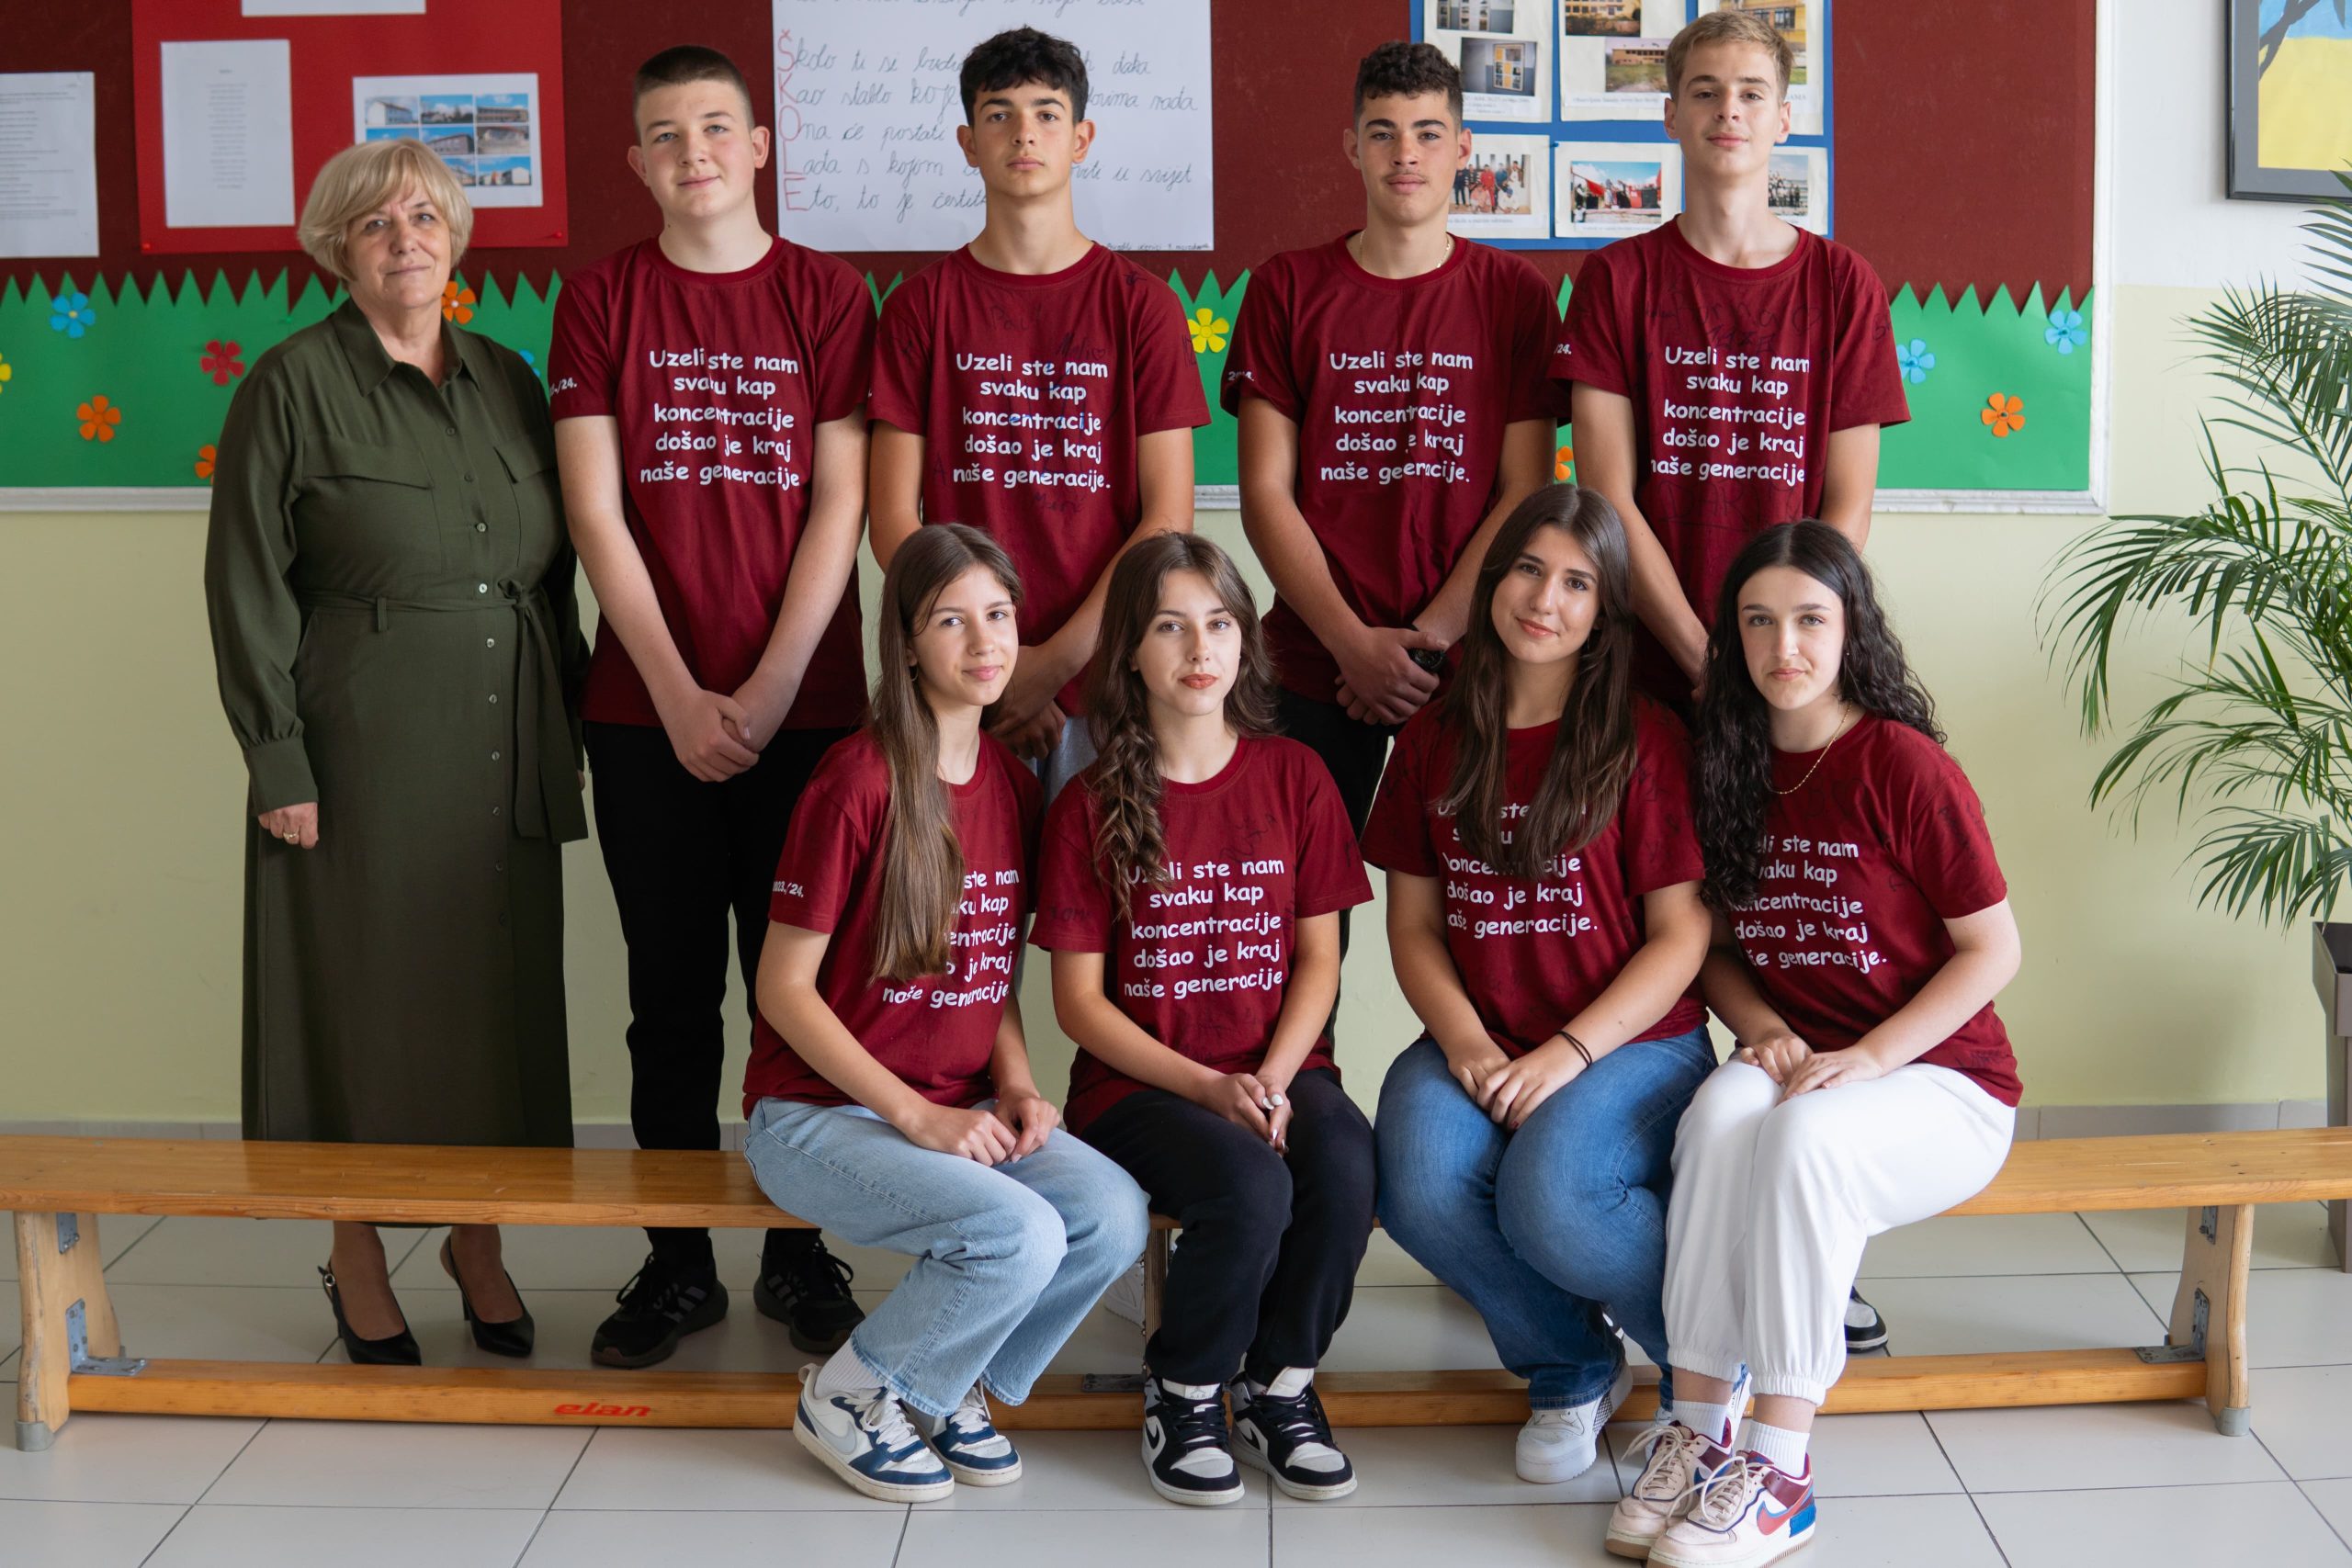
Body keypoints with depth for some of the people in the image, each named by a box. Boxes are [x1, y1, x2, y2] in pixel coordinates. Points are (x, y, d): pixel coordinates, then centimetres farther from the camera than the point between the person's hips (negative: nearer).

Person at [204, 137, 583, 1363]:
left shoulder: (505, 380, 11)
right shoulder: (295, 383, -3)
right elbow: (246, 586, -6)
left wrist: (569, 724, 9)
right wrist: (278, 761, -11)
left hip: (504, 752, 5)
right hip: (363, 744, -4)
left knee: (500, 989, 8)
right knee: (365, 996, 3)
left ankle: (477, 1243, 23)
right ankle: (357, 1259, 19)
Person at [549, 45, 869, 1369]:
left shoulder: (826, 295, 4)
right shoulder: (601, 299, 6)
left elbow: (839, 503, -2)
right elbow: (597, 511, 0)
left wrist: (769, 686, -10)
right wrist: (678, 692, -9)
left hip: (803, 704, -1)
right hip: (650, 710, 1)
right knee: (673, 989, 7)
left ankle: (800, 1249, 18)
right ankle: (678, 1261, 18)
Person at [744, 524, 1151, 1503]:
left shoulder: (1014, 786, 7)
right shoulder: (859, 780, -14)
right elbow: (784, 989, -12)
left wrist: (1016, 1085, -4)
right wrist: (915, 1115, -16)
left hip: (960, 1111, 6)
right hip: (819, 1112, -6)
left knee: (1114, 1216, -19)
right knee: (1020, 1235, -28)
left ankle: (946, 1385, 5)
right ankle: (847, 1397, -2)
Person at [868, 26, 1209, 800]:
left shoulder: (1140, 305, 3)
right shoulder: (922, 306, 6)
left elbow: (1168, 520, -2)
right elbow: (894, 522, 1)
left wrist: (1055, 662, -10)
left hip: (1104, 679, 0)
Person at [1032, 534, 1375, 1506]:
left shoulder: (1294, 779, 6)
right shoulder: (1091, 806, 0)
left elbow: (1319, 960, 5)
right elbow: (1079, 999, -2)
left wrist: (1273, 1081, -12)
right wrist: (1207, 1090, -14)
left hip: (1280, 1068, 2)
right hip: (1137, 1081, -2)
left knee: (1345, 1165, -30)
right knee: (1251, 1189, -32)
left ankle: (1278, 1388, -4)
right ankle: (1182, 1392, -3)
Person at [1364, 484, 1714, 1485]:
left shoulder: (1645, 742, -3)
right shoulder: (1435, 739, 9)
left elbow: (1682, 935, -5)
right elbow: (1413, 924, 9)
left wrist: (1566, 1054, -15)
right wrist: (1467, 1045, -9)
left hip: (1634, 1043, -3)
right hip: (1474, 1044, 4)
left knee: (1546, 1199, -33)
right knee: (1419, 1193, -27)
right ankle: (1572, 1369, 3)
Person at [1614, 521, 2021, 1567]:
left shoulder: (1902, 764, -10)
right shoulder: (1730, 766, 7)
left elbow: (1992, 948, -7)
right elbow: (1718, 946, 14)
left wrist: (1867, 1058, -18)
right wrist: (1765, 1031, -7)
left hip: (1940, 1079, -4)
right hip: (1792, 1059, 4)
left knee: (1803, 1136, -36)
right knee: (1725, 1110, -31)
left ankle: (1779, 1471, -28)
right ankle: (1698, 1428, -25)